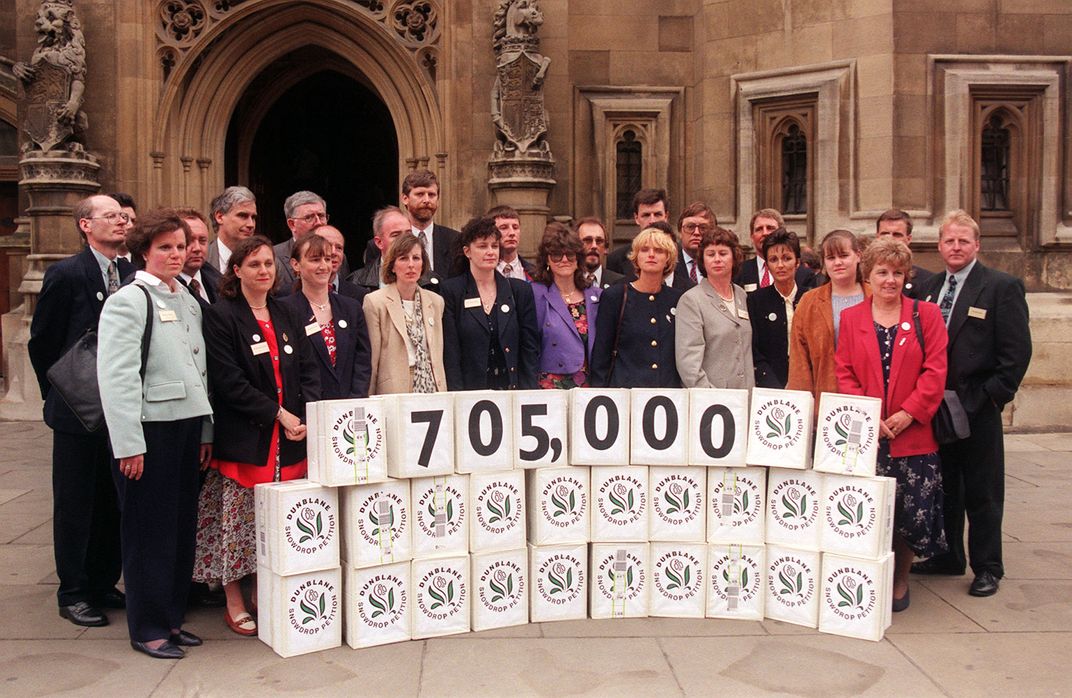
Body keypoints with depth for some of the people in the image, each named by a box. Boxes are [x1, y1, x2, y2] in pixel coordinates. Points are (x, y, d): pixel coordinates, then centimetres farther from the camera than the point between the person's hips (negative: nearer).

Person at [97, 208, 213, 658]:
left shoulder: (188, 301, 15)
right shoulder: (128, 300, -7)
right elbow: (116, 376, -13)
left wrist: (206, 430, 11)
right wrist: (129, 444, -18)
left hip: (187, 424, 7)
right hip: (149, 428, -6)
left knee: (182, 525, 11)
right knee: (148, 530, 2)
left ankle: (172, 617, 24)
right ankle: (148, 629, 15)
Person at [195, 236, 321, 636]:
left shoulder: (286, 317, 14)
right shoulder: (220, 317, -4)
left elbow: (309, 371, 10)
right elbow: (229, 380, -12)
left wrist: (305, 416, -7)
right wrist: (278, 414, -15)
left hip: (289, 438, 5)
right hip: (244, 438, -5)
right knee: (239, 523, 1)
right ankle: (235, 605, 14)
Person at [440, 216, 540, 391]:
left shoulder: (520, 290, 8)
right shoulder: (450, 291, 1)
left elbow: (530, 348, 7)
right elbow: (450, 352, -3)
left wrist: (527, 394, -2)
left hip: (513, 390, 2)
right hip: (469, 390, -2)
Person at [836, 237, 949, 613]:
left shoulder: (926, 314, 6)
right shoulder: (851, 317, 9)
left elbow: (935, 370, -1)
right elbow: (844, 373, 4)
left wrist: (908, 413, -11)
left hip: (913, 433, 0)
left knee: (913, 509, 2)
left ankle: (900, 580, 23)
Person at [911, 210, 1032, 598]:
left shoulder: (1002, 287, -5)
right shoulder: (927, 289, 10)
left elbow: (1017, 349, -9)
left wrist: (993, 394, -13)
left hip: (977, 409, -5)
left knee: (982, 491, 5)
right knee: (942, 486, 14)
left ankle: (988, 568, 18)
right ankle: (948, 557, 28)